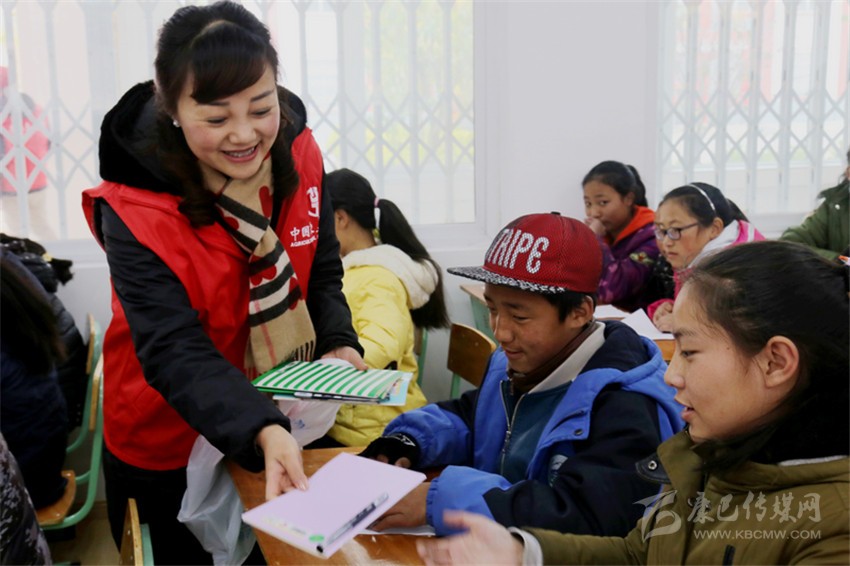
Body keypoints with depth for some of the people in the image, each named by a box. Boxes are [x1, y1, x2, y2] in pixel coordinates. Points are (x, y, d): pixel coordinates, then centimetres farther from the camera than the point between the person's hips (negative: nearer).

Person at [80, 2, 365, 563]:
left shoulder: (299, 153, -13)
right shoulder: (136, 210, -27)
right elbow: (174, 351, -32)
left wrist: (339, 343, -19)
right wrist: (263, 432, -47)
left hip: (284, 418, 4)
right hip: (167, 441, -4)